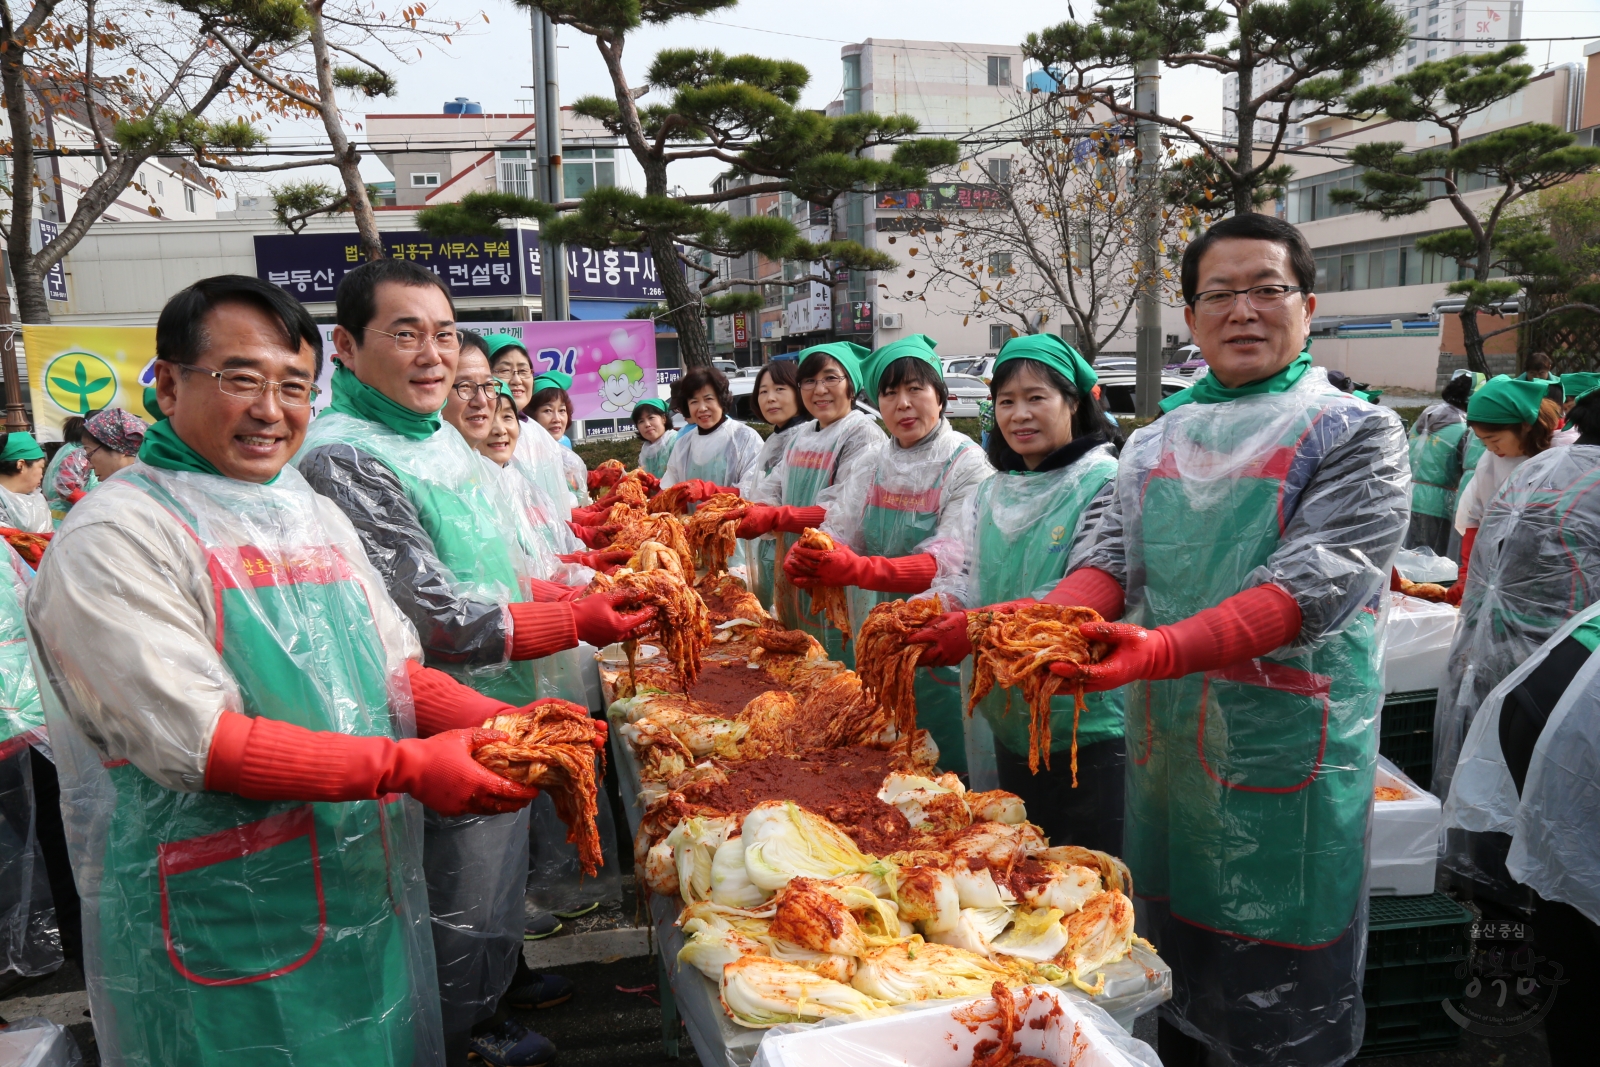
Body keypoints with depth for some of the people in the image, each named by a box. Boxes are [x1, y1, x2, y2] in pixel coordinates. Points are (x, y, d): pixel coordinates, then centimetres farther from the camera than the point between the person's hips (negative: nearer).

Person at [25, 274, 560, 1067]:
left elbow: (398, 673, 8)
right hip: (226, 936, -7)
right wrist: (409, 767, -25)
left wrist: (509, 726, -10)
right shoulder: (114, 538, -14)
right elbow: (196, 741, -22)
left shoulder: (315, 515, 9)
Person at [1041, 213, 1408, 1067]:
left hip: (1283, 748, -5)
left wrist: (1163, 649, -33)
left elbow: (1317, 580, -18)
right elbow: (1113, 557, 1)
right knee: (1169, 973, 19)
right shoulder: (1155, 443, 12)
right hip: (1164, 738, 5)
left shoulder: (1355, 434, -4)